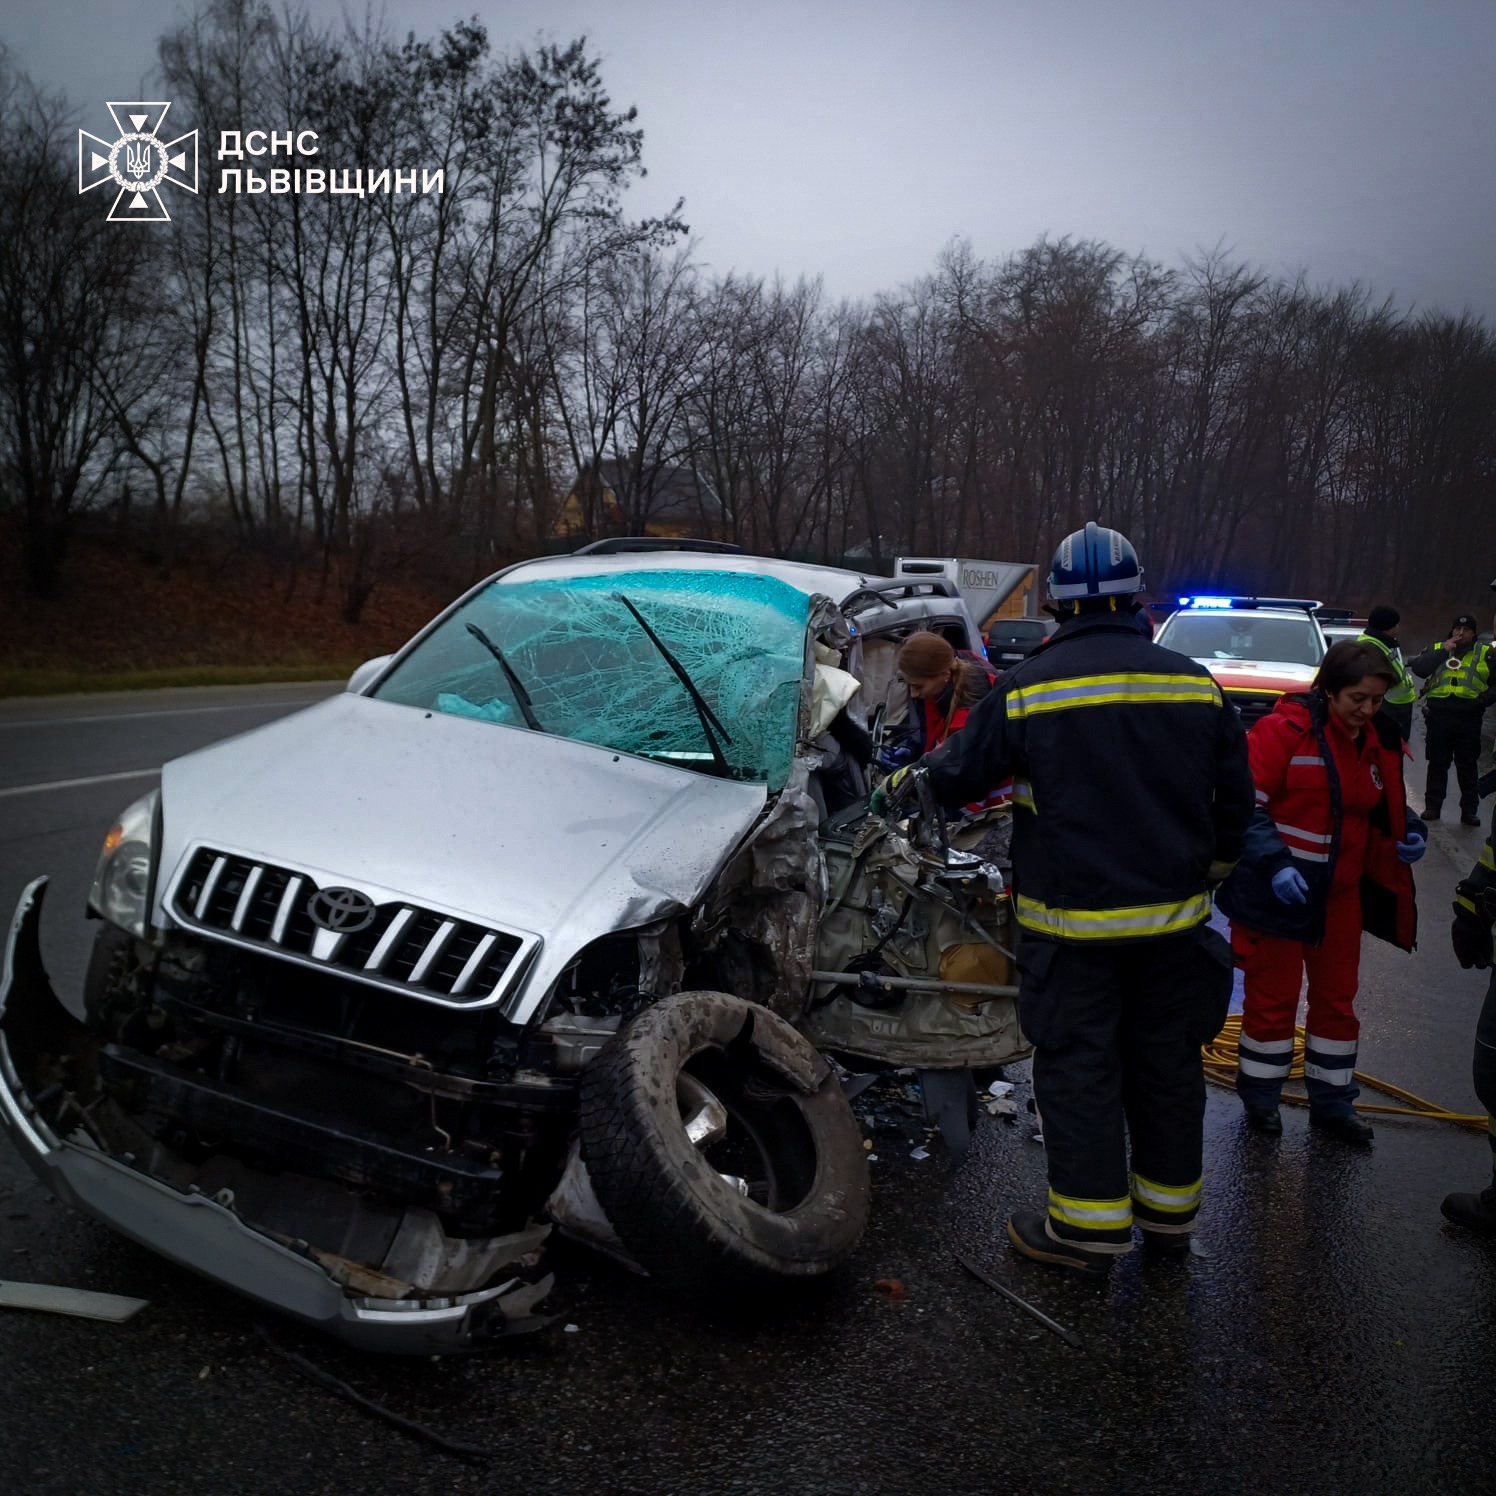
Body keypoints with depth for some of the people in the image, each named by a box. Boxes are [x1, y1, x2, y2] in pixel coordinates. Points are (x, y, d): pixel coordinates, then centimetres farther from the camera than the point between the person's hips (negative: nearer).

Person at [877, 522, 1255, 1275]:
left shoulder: (1027, 686, -10)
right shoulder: (1195, 683, 2)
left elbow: (960, 771, 0)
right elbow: (1234, 796, 9)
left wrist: (906, 780, 21)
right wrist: (1208, 871, 25)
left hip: (1072, 922, -4)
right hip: (1173, 916, 5)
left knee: (1078, 1068, 6)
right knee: (1166, 1061, 16)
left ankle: (1088, 1227, 14)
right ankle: (1170, 1212, 31)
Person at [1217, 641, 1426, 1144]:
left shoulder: (1377, 741, 3)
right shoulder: (1286, 729, -19)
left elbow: (1387, 807, 18)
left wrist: (1410, 831, -2)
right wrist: (1273, 863, -28)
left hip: (1339, 894, 7)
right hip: (1276, 891, -6)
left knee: (1337, 997, 16)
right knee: (1273, 997, 7)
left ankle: (1332, 1101, 32)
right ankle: (1259, 1095, 27)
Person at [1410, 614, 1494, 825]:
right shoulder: (1437, 649, 10)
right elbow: (1418, 669, -8)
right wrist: (1443, 650, -13)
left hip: (1469, 718, 0)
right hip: (1439, 715, 0)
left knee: (1467, 766, 6)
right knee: (1437, 764, 7)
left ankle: (1469, 810, 11)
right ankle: (1432, 806, 14)